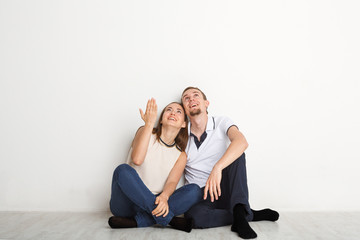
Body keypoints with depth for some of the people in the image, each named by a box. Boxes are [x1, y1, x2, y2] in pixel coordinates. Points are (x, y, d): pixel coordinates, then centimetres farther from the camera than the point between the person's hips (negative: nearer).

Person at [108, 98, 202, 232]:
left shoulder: (181, 155, 10)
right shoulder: (145, 132, 3)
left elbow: (172, 182, -7)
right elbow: (137, 159, -17)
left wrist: (164, 197, -30)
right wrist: (149, 123, -18)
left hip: (151, 204, 2)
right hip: (126, 204, -2)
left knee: (195, 191, -19)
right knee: (123, 170, -32)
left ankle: (136, 221, -29)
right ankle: (169, 219, -30)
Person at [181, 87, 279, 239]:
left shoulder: (221, 123, -3)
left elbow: (242, 142, -26)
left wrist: (217, 168, -41)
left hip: (224, 189, 0)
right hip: (199, 194, 1)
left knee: (235, 152, -25)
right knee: (194, 216, -34)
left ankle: (239, 211, -30)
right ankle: (251, 215, -15)